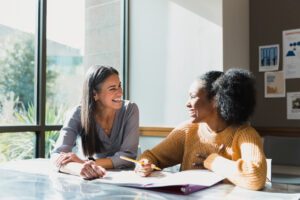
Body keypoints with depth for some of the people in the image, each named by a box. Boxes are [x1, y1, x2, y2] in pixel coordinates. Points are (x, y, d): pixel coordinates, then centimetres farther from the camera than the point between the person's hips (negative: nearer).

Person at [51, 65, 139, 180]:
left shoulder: (130, 110, -9)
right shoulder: (79, 114, -10)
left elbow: (128, 155, -14)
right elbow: (57, 156, -19)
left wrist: (85, 163, -25)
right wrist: (80, 168, -41)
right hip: (92, 179, 0)